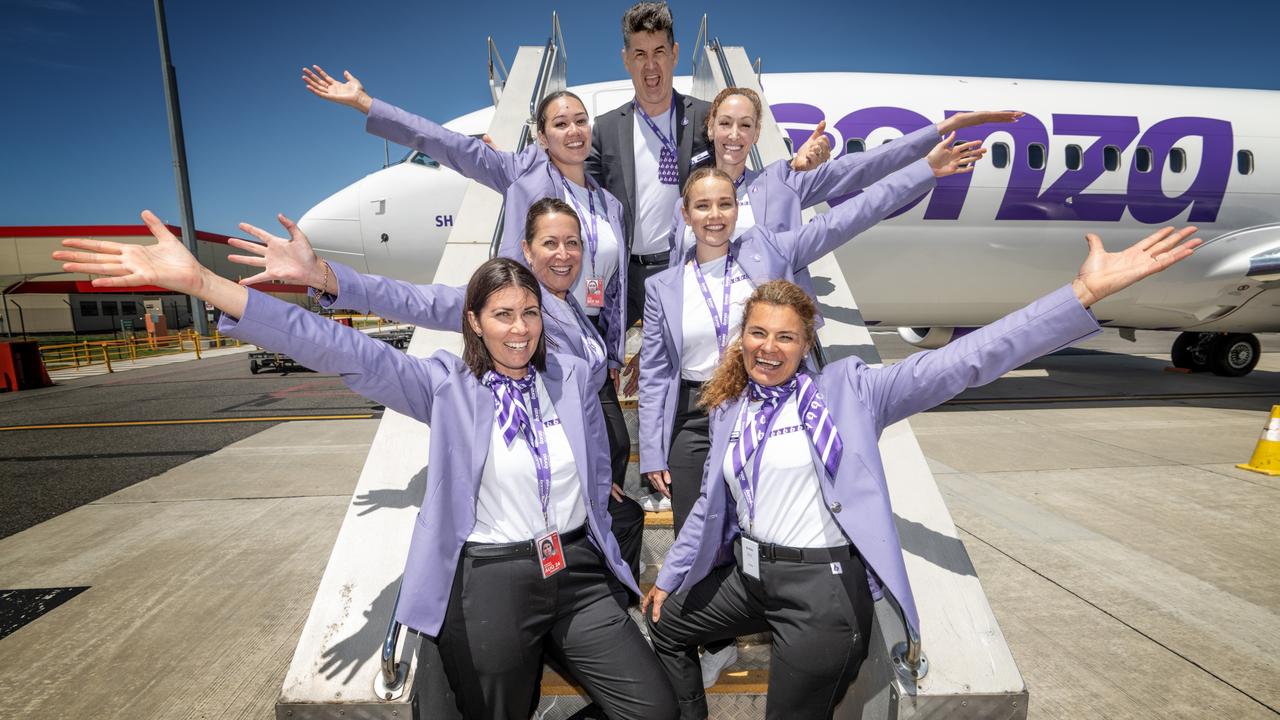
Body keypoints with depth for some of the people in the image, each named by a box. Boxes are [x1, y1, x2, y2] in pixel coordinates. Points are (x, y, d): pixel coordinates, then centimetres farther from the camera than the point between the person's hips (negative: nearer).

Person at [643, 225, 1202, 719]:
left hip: (821, 586, -6)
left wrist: (1086, 291, -27)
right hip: (747, 574, 6)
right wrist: (669, 577, 20)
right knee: (665, 622, 22)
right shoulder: (729, 411, 5)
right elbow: (712, 506, 14)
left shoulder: (844, 390, -10)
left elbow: (960, 363, -18)